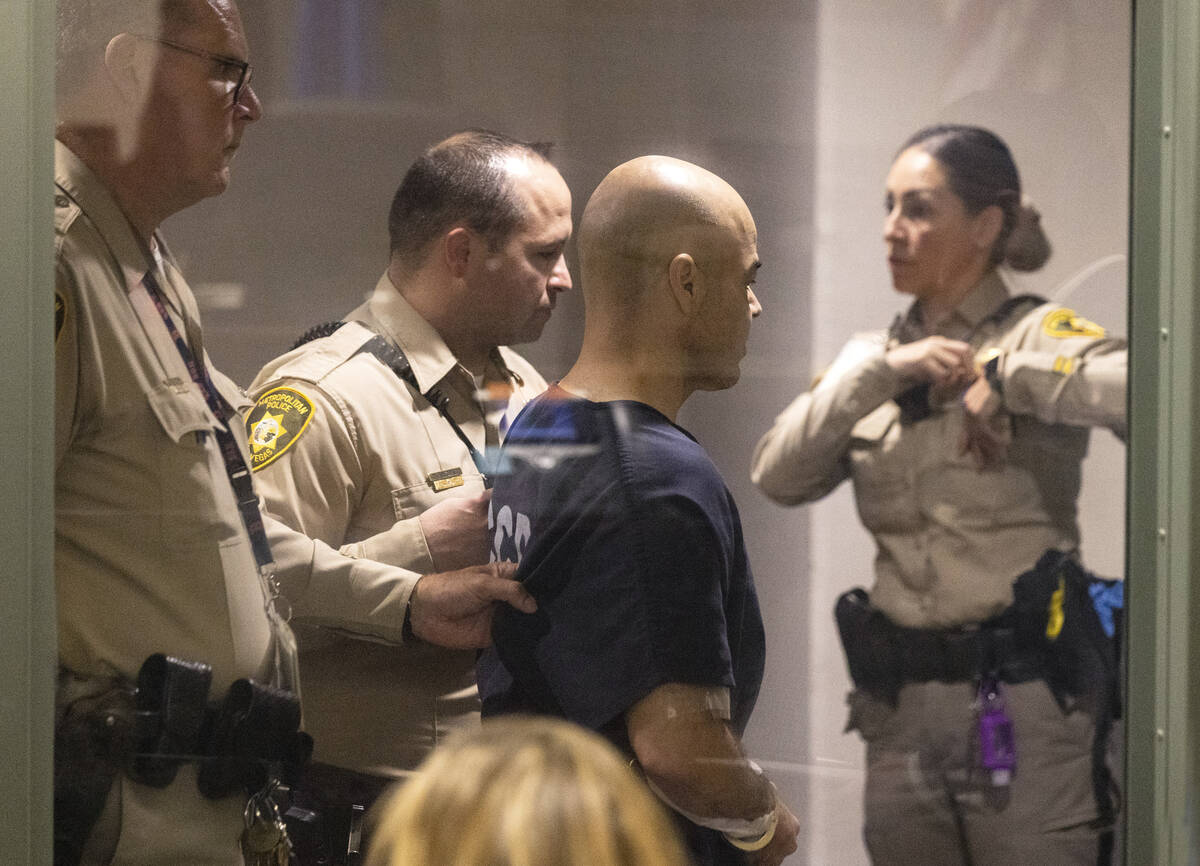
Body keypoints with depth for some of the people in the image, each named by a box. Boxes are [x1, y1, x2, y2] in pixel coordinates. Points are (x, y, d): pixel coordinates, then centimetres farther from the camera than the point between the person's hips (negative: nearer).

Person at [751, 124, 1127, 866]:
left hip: (1027, 704, -5)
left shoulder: (1037, 336, -5)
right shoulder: (875, 356, 13)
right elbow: (778, 475, -1)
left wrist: (1003, 374, -17)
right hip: (902, 708, 6)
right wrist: (879, 374, -11)